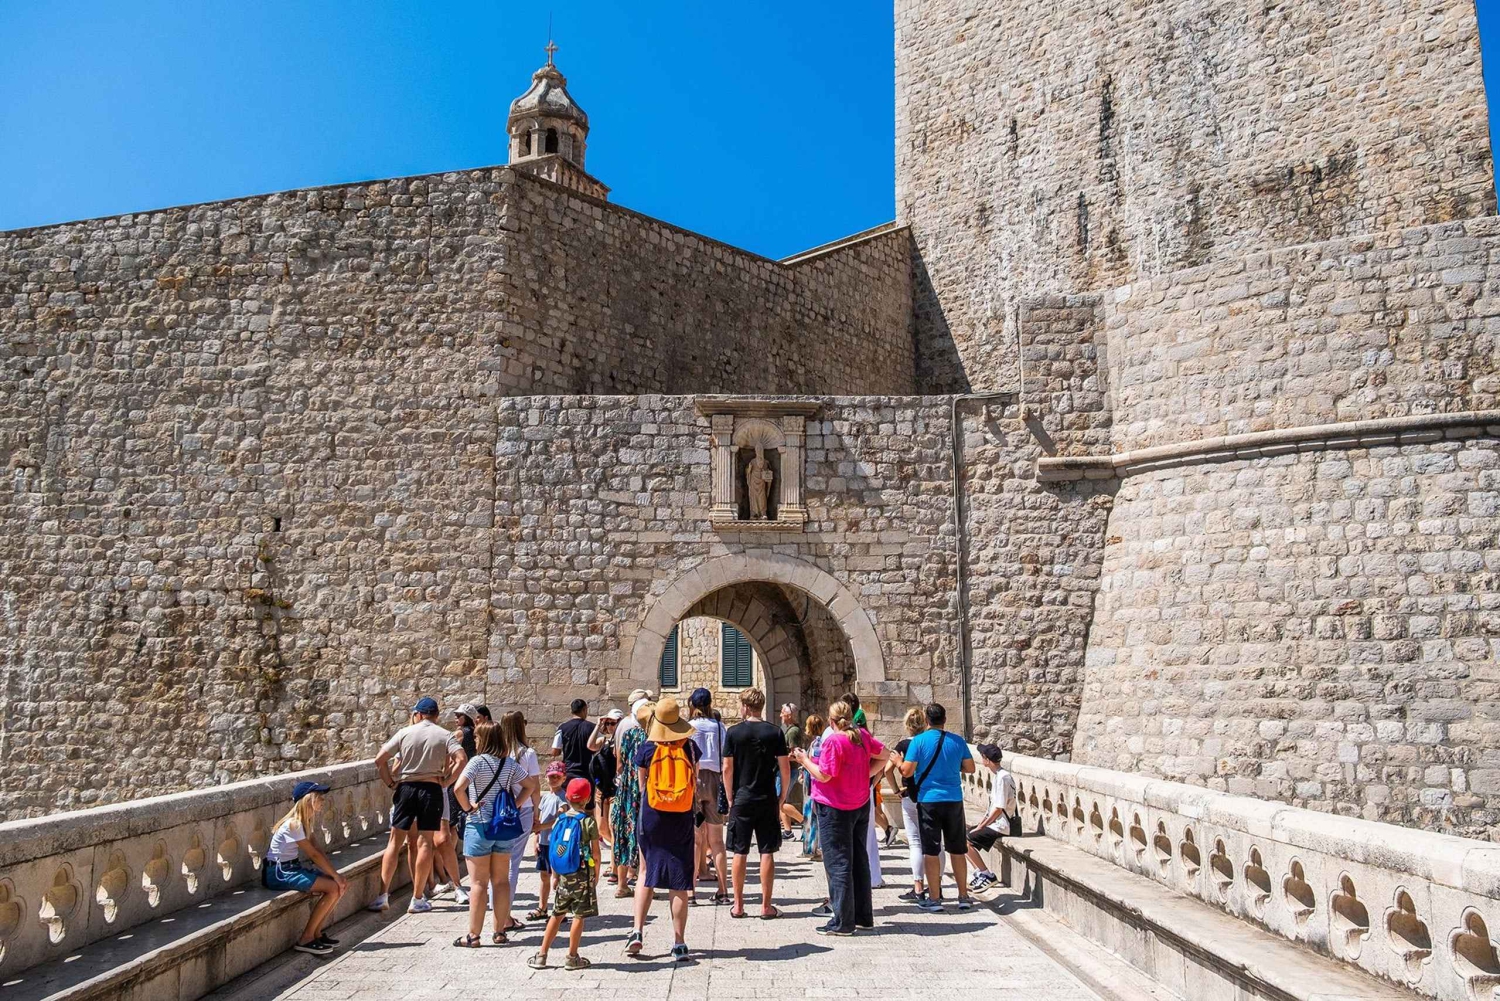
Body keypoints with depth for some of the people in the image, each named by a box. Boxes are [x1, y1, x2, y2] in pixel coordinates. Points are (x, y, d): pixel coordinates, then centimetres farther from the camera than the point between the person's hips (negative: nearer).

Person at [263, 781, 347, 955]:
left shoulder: (304, 822, 8)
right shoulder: (293, 824, -21)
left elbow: (317, 850, 5)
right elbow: (313, 854, -20)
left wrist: (335, 873, -5)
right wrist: (335, 875, -14)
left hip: (292, 867, 9)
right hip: (279, 873, -9)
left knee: (342, 884, -1)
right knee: (333, 887, -19)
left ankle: (317, 931, 8)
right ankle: (305, 939, -11)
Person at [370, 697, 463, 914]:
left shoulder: (405, 733, 3)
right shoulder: (444, 736, 0)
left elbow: (379, 759, -2)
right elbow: (460, 759, -16)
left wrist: (390, 782, 7)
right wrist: (446, 781, -7)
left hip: (406, 788, 1)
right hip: (432, 789, -1)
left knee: (395, 841, 9)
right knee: (425, 843, 2)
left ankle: (382, 896, 8)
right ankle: (417, 900, 5)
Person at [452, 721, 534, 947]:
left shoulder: (477, 761, -12)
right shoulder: (510, 763, 4)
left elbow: (458, 788, -24)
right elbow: (530, 786, 10)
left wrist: (467, 808, -10)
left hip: (479, 825, -5)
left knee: (478, 883, 1)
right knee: (501, 881, 11)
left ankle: (473, 936, 7)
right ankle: (500, 932, 16)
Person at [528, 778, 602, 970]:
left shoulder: (560, 820, 4)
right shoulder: (588, 822, -9)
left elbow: (554, 851, 8)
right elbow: (596, 854, -7)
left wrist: (556, 875, 18)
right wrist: (596, 876, 6)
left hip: (563, 875, 5)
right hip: (583, 875, -5)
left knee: (557, 914, 14)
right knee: (579, 915, 4)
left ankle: (541, 955, 17)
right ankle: (572, 958, 8)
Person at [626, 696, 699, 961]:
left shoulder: (647, 749, -5)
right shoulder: (690, 747, -4)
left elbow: (642, 787, 4)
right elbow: (694, 785, 8)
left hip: (652, 817, 0)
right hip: (682, 819, 0)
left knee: (646, 873, 16)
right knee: (679, 882, 5)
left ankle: (637, 932, 8)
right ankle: (679, 944, 8)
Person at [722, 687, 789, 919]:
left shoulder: (734, 732, -5)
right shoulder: (775, 732, -3)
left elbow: (727, 768, -4)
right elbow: (785, 769, -3)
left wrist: (731, 798, 6)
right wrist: (782, 798, 7)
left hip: (742, 799, 0)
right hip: (768, 800, 0)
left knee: (740, 853, 8)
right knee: (767, 852, 5)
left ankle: (738, 905, 14)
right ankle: (766, 906, 9)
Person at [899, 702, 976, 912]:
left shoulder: (919, 741, -9)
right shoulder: (958, 741, 1)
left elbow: (907, 772, -11)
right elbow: (970, 768, 8)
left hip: (928, 800, -3)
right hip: (954, 800, 3)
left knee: (931, 851, 4)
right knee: (958, 849, 13)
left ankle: (934, 899, 7)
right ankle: (963, 897, 19)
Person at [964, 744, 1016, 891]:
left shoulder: (1002, 778, -21)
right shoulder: (996, 774, 10)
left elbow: (998, 809, -21)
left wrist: (981, 826, -14)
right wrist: (983, 819, 7)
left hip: (1000, 825, -10)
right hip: (994, 822, 10)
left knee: (966, 841, -17)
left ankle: (988, 875, -5)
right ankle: (980, 873, 8)